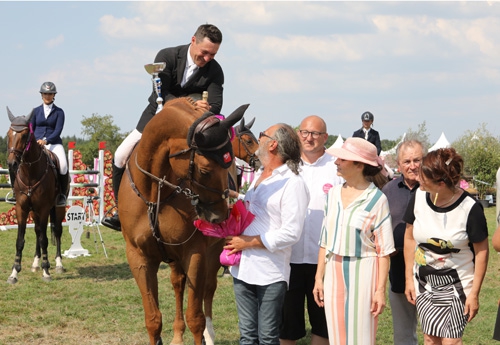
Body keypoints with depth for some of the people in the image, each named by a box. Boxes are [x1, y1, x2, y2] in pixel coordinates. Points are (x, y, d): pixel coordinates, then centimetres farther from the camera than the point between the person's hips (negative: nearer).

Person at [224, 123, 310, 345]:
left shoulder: (293, 183, -13)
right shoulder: (258, 176, 13)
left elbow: (290, 234, -18)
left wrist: (248, 242, -15)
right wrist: (235, 238, 6)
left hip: (270, 274, -8)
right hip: (243, 268, 8)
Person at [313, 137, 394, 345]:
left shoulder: (376, 199, -9)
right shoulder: (333, 194, 7)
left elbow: (384, 249, -9)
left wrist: (380, 289, -12)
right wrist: (319, 277, 10)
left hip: (362, 275, -5)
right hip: (334, 273, 5)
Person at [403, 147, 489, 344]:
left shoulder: (470, 208, -20)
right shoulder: (419, 198, -8)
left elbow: (481, 251, -11)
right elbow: (410, 237, 5)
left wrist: (474, 293, -11)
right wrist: (409, 278, 5)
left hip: (456, 285, -4)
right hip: (424, 283, 4)